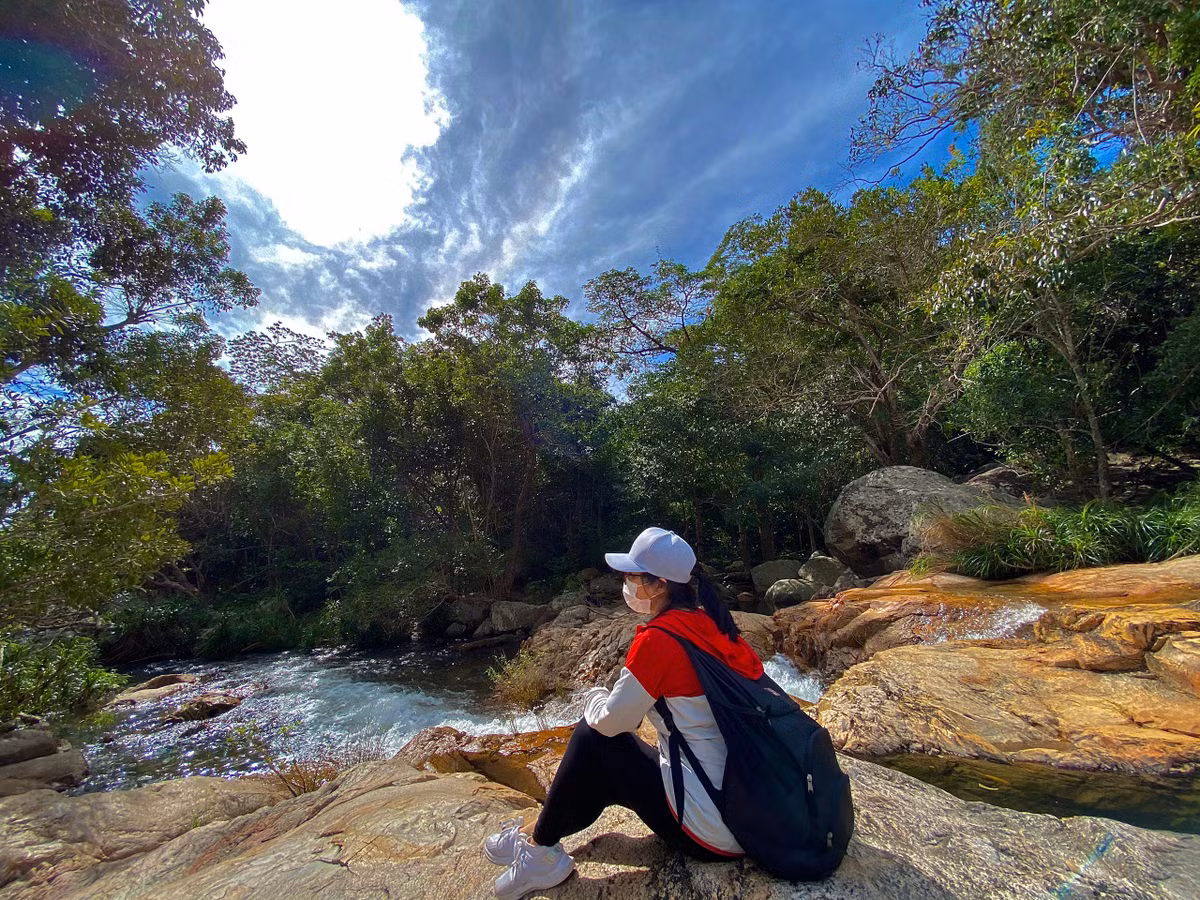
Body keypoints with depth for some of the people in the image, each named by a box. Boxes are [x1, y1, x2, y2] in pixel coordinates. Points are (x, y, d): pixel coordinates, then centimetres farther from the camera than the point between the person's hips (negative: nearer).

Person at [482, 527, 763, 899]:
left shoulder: (657, 640, -24)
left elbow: (611, 720, -14)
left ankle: (540, 843, 20)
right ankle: (546, 828, 32)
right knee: (608, 770, 17)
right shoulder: (713, 623, -1)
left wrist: (593, 698, 10)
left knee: (595, 735, 3)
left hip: (709, 834, -7)